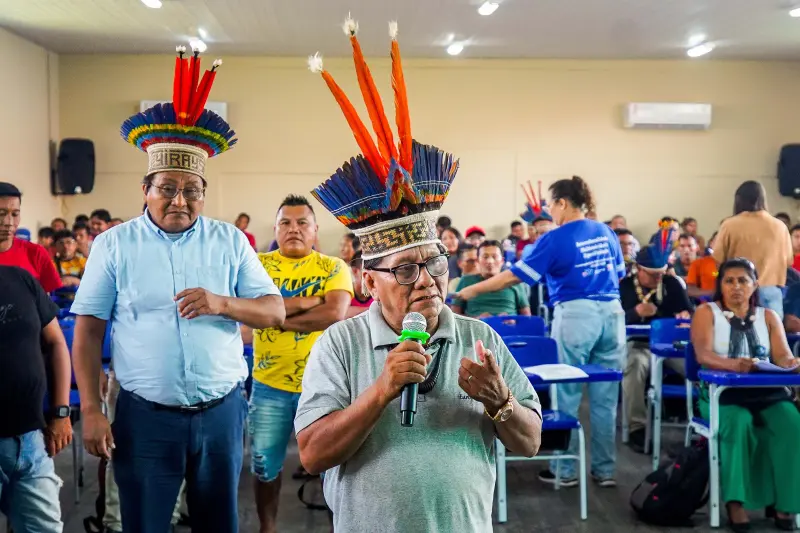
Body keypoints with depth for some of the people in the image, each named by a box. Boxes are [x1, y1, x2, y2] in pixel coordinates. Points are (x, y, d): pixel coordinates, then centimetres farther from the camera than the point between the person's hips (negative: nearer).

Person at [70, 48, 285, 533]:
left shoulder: (230, 241, 1)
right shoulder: (114, 244, -1)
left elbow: (276, 312, 1)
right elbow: (88, 330, 0)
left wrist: (222, 303, -17)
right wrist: (91, 410, -5)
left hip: (221, 412, 2)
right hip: (145, 416, -1)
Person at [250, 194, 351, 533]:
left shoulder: (334, 268, -1)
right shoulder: (259, 264, 1)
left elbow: (335, 314, -18)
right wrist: (306, 302, -16)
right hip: (269, 385, 1)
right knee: (264, 464, 14)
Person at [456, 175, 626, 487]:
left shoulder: (556, 239, -7)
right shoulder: (607, 233, 10)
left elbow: (515, 276, -7)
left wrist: (473, 290, 1)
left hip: (576, 315, -6)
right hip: (612, 313, 6)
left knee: (566, 396, 6)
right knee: (605, 398, 10)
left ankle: (565, 470, 13)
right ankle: (605, 470, 18)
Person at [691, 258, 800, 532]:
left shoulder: (768, 316, 14)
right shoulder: (706, 312, 3)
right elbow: (703, 355, -13)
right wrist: (734, 365, -34)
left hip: (766, 391, 3)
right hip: (719, 391, -3)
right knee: (739, 421, -35)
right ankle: (736, 500, -24)